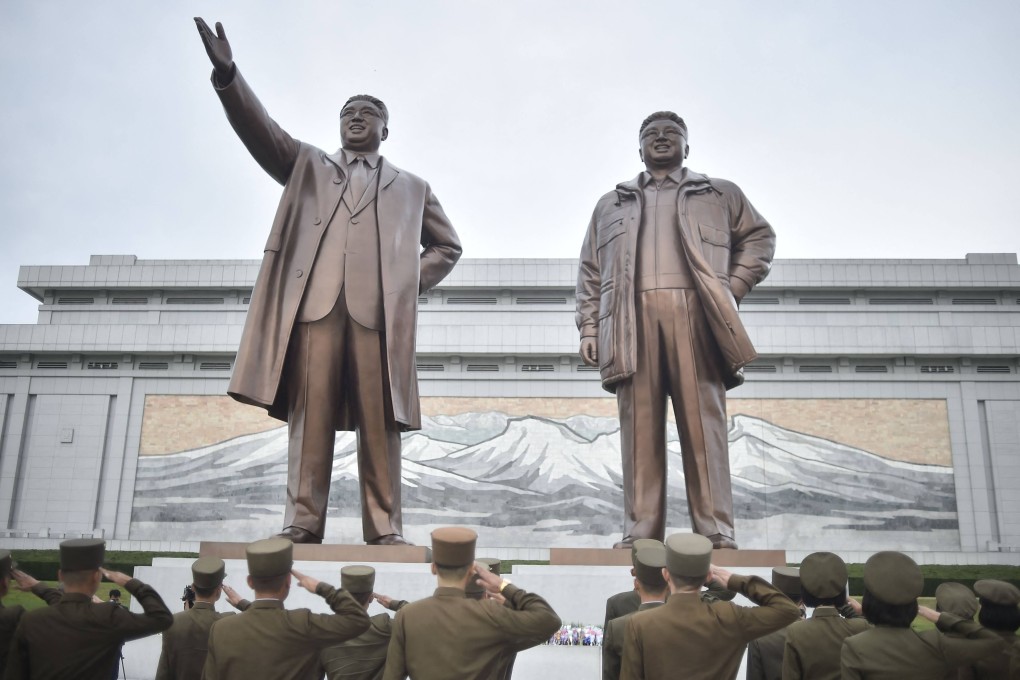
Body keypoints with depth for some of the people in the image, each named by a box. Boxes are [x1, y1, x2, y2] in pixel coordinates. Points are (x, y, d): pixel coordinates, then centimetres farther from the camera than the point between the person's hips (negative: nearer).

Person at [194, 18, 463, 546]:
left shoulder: (410, 188, 27)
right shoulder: (307, 166, 26)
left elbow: (448, 246, 27)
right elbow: (261, 132, 11)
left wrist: (411, 284, 10)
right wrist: (227, 74, -4)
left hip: (379, 308, 0)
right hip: (314, 301, 0)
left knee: (379, 420, -7)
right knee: (310, 413, -8)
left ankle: (385, 529, -7)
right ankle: (302, 523, -8)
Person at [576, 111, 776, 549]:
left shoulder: (720, 194, 23)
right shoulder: (610, 204, 25)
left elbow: (759, 237, 18)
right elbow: (590, 271, 18)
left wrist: (733, 287, 2)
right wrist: (588, 327, 6)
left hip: (695, 315, -1)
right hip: (632, 319, 1)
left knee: (703, 423, -6)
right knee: (640, 427, -4)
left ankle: (715, 531, -5)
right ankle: (640, 532, -3)